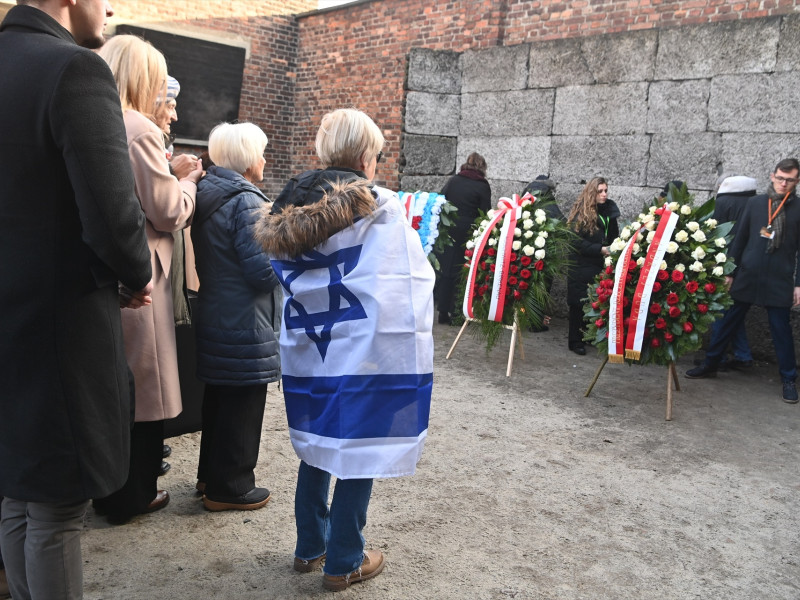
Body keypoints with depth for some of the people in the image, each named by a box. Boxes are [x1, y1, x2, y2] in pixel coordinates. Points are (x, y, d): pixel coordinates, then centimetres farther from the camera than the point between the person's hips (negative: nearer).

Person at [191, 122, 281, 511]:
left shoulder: (207, 194, 9)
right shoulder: (246, 202, -19)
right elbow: (264, 270, -23)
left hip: (214, 315, 10)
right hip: (245, 324, -9)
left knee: (218, 397, 20)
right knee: (242, 404, 2)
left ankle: (210, 472, 34)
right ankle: (230, 487, 14)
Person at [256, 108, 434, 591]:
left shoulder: (292, 208, 7)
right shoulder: (380, 208, -11)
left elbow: (286, 281, 12)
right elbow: (412, 286, -13)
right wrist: (417, 352, -6)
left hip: (307, 353, 7)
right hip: (368, 356, -6)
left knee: (317, 447, 19)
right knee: (361, 454, 7)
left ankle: (310, 546, 32)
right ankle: (344, 561, 19)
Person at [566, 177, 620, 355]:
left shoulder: (609, 211, 7)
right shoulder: (581, 213, -8)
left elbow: (613, 237, 16)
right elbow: (577, 242, -13)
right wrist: (600, 249, -17)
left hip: (601, 266, 5)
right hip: (581, 266, -5)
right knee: (579, 304, 2)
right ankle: (575, 341, 12)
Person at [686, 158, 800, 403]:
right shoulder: (755, 203, 4)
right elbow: (740, 239, 7)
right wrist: (729, 271, 5)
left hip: (779, 281, -2)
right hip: (747, 277, 2)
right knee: (728, 322, 9)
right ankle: (710, 365, 22)